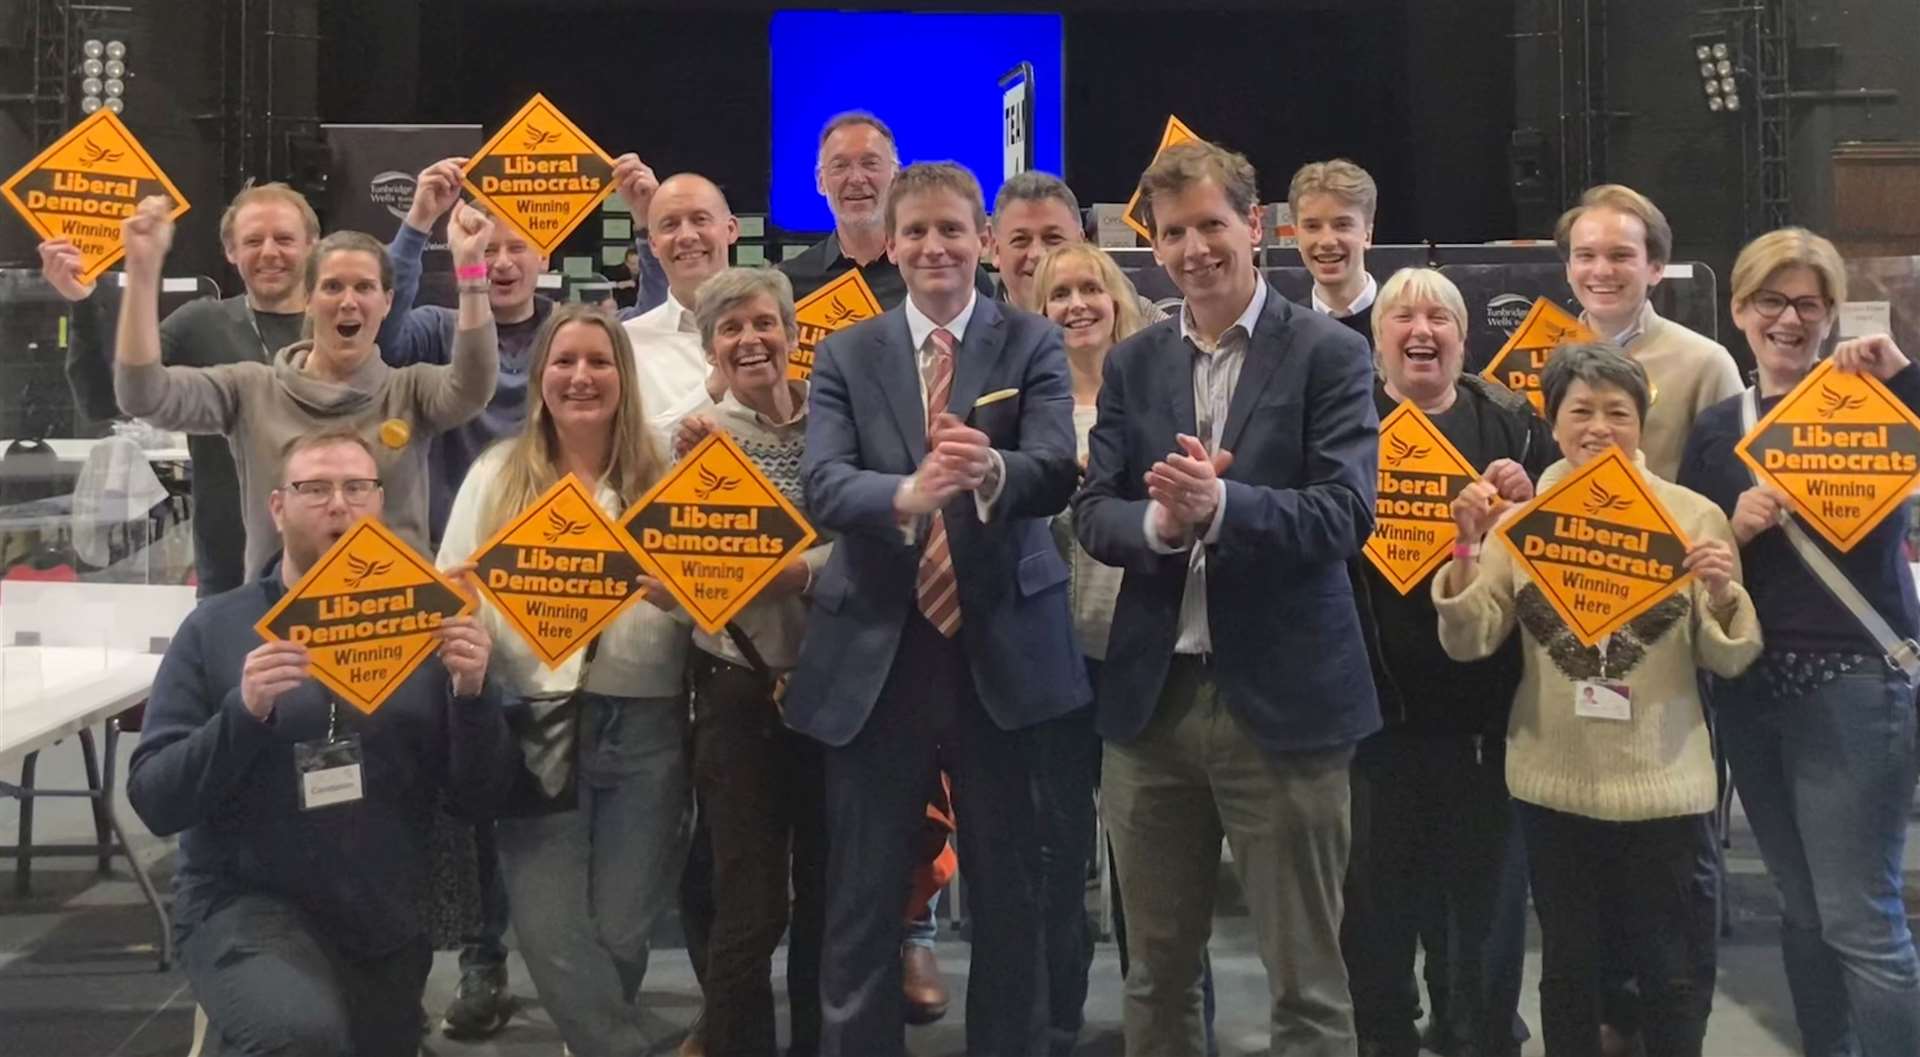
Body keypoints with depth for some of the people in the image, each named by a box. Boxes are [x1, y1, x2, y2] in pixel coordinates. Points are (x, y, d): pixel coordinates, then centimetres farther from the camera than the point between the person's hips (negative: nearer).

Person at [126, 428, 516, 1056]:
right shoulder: (217, 627, -2)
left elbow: (481, 799, 1)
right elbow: (153, 802, -7)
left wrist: (473, 696, -16)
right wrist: (243, 712, -22)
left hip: (388, 925, 4)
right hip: (244, 904, -3)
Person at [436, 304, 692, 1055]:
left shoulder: (664, 479, 5)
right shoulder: (497, 475, 8)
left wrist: (681, 596, -18)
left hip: (645, 729, 0)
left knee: (622, 935, 5)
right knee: (552, 938, -6)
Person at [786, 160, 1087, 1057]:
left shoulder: (1032, 345, 2)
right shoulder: (845, 355, 5)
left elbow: (1058, 470, -13)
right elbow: (821, 485, -10)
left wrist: (992, 470, -37)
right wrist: (906, 493, -32)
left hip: (1002, 652, -1)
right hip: (875, 654, 1)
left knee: (1009, 893, 11)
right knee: (862, 898, 8)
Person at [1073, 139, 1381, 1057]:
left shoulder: (1329, 354, -4)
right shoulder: (1131, 363, 9)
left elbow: (1345, 514, -13)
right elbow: (1091, 512, 3)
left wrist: (1220, 506, -28)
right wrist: (1158, 522, -19)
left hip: (1282, 698, -4)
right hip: (1152, 696, 4)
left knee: (1305, 979, 5)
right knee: (1156, 971, 16)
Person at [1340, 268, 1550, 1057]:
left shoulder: (1511, 421, 7)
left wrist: (1531, 501, -10)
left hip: (1487, 690, 1)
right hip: (1376, 690, -1)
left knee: (1487, 874, 11)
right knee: (1375, 876, 6)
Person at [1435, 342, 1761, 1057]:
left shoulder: (1694, 516, -2)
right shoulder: (1522, 518, 0)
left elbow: (1730, 660, -1)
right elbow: (1468, 642, -5)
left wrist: (1722, 592, -20)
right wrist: (1467, 548, -18)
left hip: (1662, 784, -1)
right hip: (1555, 783, 1)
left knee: (1675, 974, 10)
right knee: (1567, 969, 16)